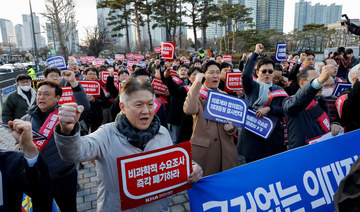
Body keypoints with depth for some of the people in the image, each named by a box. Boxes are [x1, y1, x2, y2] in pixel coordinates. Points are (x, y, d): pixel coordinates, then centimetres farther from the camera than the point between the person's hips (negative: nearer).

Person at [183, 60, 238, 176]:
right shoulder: (197, 94, -2)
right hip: (203, 148, -4)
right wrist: (197, 83, -18)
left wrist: (231, 129, -3)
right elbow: (189, 110, -25)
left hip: (225, 148, 5)